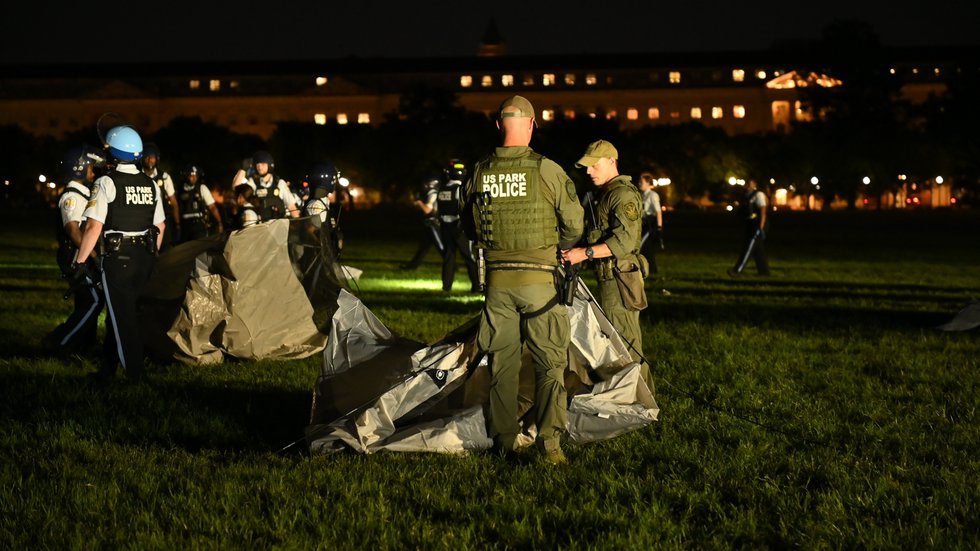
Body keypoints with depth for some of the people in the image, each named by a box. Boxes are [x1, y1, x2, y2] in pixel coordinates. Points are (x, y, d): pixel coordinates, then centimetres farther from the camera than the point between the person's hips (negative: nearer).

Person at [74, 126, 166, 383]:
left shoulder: (106, 183, -11)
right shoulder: (151, 184, 9)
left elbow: (94, 227, -16)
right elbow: (160, 227, 15)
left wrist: (80, 261, -11)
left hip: (117, 257, -6)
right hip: (145, 256, 6)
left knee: (122, 316, 2)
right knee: (117, 312, 17)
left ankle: (135, 373, 3)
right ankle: (109, 367, 22)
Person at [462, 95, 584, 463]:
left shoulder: (480, 173, 1)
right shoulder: (546, 170, -10)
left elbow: (468, 226, 13)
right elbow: (574, 225, -3)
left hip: (497, 279, 3)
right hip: (538, 278, -3)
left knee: (501, 363, 12)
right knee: (550, 362, 4)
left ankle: (504, 442, 16)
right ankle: (550, 440, -2)